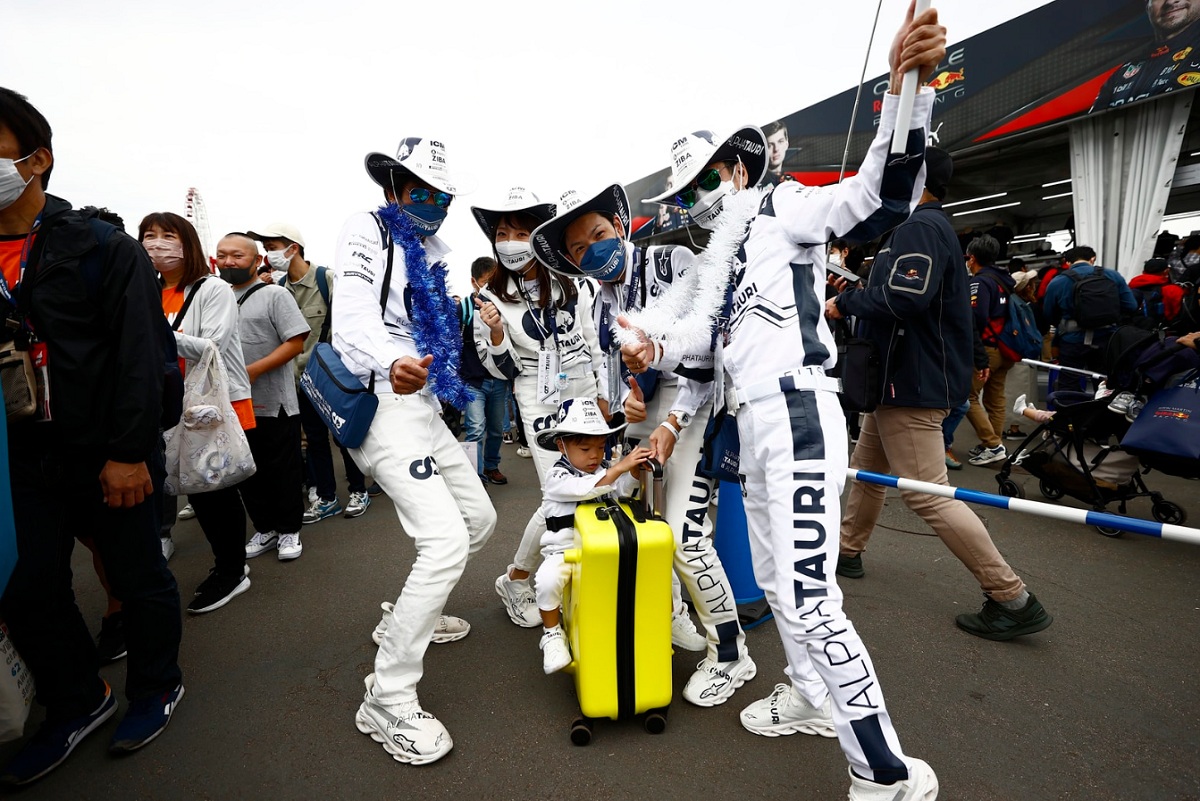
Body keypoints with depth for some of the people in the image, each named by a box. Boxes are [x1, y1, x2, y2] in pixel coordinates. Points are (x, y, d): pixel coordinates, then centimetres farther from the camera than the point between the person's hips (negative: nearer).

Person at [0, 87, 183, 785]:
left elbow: (140, 356, -13)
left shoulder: (104, 248, -7)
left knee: (140, 577, 8)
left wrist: (129, 453, -17)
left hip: (108, 457, -5)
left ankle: (157, 687, 29)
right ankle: (78, 703, 30)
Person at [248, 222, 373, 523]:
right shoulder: (278, 288, 4)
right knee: (314, 438, 10)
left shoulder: (327, 278, -10)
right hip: (302, 377, 5)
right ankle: (326, 498, 21)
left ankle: (358, 490, 20)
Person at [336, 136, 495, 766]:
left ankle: (414, 612, 37)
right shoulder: (368, 231, -4)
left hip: (424, 406, 9)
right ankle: (388, 700, -5)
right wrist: (391, 364, -43)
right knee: (446, 541, -18)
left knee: (479, 520, 16)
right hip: (383, 405, -9)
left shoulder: (430, 252, 21)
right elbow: (353, 318, -23)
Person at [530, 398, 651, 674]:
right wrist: (619, 466, -38)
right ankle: (552, 634, -3)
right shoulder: (557, 476, -10)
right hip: (564, 550, -4)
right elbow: (584, 488, -29)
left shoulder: (604, 468, 8)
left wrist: (635, 468, -29)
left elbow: (623, 488, -9)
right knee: (548, 578, -31)